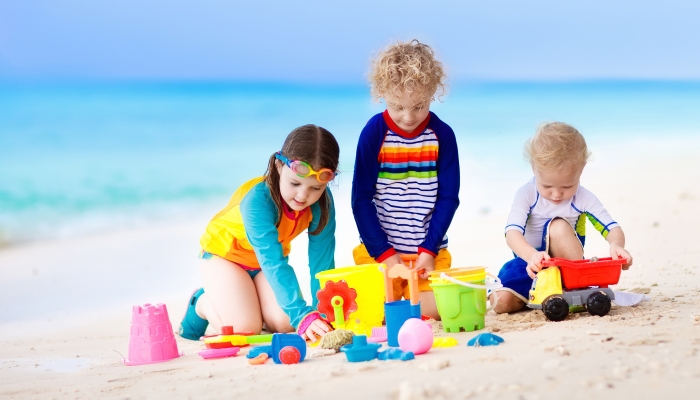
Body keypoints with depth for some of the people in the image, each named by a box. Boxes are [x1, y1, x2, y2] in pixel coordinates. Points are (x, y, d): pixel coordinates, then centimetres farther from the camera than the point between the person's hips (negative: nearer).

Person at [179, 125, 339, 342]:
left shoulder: (322, 202, -26)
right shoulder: (258, 199, -40)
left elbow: (321, 259, -21)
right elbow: (274, 264, -47)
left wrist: (322, 312, -28)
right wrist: (302, 315, -56)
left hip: (265, 257, 5)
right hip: (224, 253, -5)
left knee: (284, 324, -15)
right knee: (244, 327, -21)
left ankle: (251, 298, 18)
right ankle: (202, 304, 11)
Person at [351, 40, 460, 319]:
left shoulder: (442, 135, -2)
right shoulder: (374, 133, -6)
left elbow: (448, 198, 1)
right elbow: (361, 198, -4)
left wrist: (429, 250, -8)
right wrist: (384, 253, -9)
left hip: (429, 250, 1)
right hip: (380, 249, -1)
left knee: (433, 309, -15)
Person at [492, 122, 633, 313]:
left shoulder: (583, 199, -10)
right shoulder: (526, 195, -14)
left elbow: (613, 229, -14)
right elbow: (512, 233, -27)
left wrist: (616, 245, -40)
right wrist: (532, 255, -49)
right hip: (531, 262, 0)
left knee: (558, 226, -30)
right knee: (501, 301, -24)